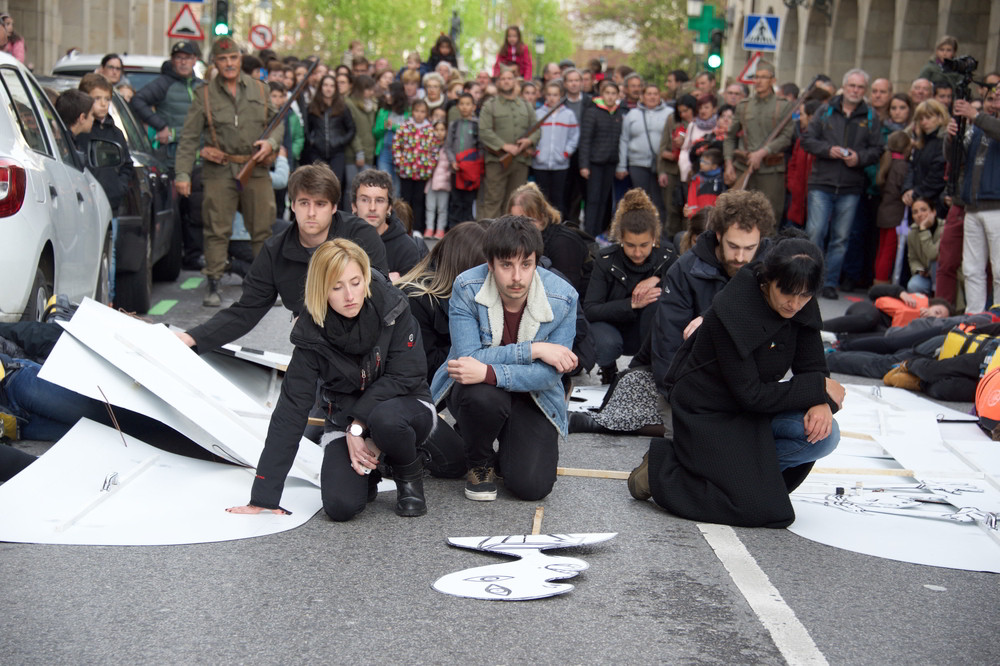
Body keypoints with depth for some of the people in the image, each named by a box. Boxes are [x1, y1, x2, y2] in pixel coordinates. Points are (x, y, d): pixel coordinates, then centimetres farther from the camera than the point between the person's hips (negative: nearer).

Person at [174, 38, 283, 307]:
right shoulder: (205, 95, 2)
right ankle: (213, 285, 6)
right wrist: (182, 174, -7)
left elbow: (278, 122, 17)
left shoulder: (260, 90, 9)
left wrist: (271, 142, -5)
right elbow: (188, 138, 1)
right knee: (217, 229, -2)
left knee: (263, 229, 5)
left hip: (256, 169, 2)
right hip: (219, 171, -2)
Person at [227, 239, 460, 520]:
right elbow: (291, 408, -12)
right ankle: (366, 471, 13)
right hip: (344, 418, 1)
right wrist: (263, 497, -15)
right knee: (340, 505, -23)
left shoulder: (392, 308, -15)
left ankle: (410, 477, -5)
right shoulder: (311, 333, -12)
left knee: (386, 418, -38)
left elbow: (405, 376, -16)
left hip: (406, 406, -1)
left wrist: (358, 426, -24)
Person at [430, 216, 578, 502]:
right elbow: (467, 357, -26)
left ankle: (505, 456, 21)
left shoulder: (562, 298, -19)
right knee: (484, 397, -38)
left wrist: (489, 372, -37)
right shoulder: (467, 288, -21)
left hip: (532, 396, 1)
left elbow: (549, 373, -22)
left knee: (531, 486, -18)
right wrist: (534, 349, -29)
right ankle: (480, 462, -4)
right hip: (475, 389, -1)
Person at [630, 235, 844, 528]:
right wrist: (820, 389, -21)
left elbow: (812, 368, 0)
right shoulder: (733, 312, -27)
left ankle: (741, 470, -1)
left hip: (752, 413, 7)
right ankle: (663, 467, -1)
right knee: (761, 511, -16)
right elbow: (749, 394, -25)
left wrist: (820, 403, -23)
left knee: (825, 435, -19)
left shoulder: (804, 308, -6)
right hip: (708, 416, -7)